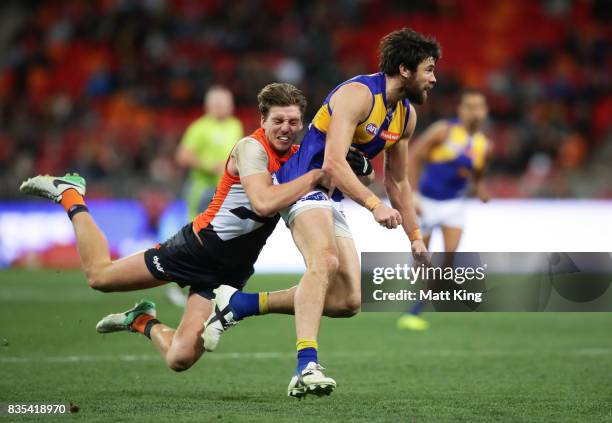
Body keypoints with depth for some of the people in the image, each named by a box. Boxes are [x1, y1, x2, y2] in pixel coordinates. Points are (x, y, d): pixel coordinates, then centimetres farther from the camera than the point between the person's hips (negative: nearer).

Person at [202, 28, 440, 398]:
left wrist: (415, 237, 19)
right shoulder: (358, 94, -18)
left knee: (350, 301, -1)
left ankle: (237, 305, 6)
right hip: (305, 181, -9)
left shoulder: (406, 115, 10)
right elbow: (333, 163, -29)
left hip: (334, 200, 9)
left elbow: (398, 181, 21)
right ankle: (306, 367, -43)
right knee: (325, 260, -35)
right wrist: (374, 205, -38)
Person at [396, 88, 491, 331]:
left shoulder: (483, 144, 2)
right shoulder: (444, 131, -13)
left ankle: (415, 311, -6)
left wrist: (481, 190, -4)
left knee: (450, 254, -14)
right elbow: (413, 157, -11)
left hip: (454, 203, 3)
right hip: (427, 201, -3)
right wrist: (411, 194, -16)